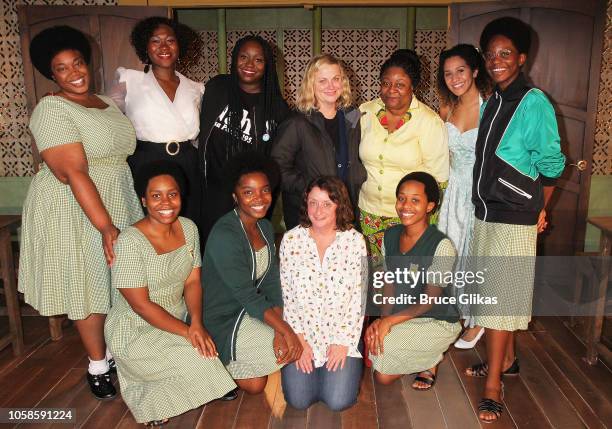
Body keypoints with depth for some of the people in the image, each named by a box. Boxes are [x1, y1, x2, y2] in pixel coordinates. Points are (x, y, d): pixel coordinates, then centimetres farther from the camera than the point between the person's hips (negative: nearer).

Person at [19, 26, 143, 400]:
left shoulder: (107, 103, 11)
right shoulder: (51, 109, -13)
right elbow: (72, 172, -22)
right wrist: (105, 226, -27)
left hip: (118, 203, 7)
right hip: (75, 210, -7)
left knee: (118, 281, 13)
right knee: (90, 284, 4)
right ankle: (98, 365, 21)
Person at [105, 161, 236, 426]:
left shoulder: (188, 228, -2)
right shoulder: (130, 241, -21)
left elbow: (193, 281, 0)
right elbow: (141, 305, -20)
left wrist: (196, 323, -16)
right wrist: (187, 332, -21)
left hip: (177, 323, 6)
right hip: (135, 332, -6)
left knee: (209, 351, -15)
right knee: (200, 363, -21)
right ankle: (148, 400, 6)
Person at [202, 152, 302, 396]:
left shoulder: (265, 227, 2)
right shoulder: (224, 236, -24)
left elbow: (272, 285, -3)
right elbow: (248, 296, -24)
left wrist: (279, 331, -16)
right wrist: (286, 331, -27)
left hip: (252, 311, 8)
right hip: (224, 323, -8)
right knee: (296, 346, -13)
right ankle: (228, 367, 6)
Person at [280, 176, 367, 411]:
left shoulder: (354, 240, -6)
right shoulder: (291, 239, -3)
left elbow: (358, 296, -4)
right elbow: (286, 295, 0)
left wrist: (344, 341, -9)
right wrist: (298, 339, -6)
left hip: (342, 332, -1)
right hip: (302, 332, 1)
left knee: (339, 401, -11)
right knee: (298, 400, -9)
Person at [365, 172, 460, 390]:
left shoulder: (441, 246, -21)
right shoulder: (390, 235, -1)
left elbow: (430, 299, -18)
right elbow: (390, 284, 3)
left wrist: (389, 320, -23)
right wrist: (383, 319, -13)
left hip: (436, 321, -6)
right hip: (399, 318, 6)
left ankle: (430, 361, 7)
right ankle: (427, 356, 14)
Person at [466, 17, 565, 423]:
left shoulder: (534, 103, -12)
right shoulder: (490, 102, 9)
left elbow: (551, 164, -7)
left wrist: (540, 211, 2)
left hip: (514, 220, -7)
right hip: (485, 213, 7)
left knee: (500, 295, -3)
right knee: (494, 292, 17)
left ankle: (493, 386, 7)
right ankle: (507, 360, 35)